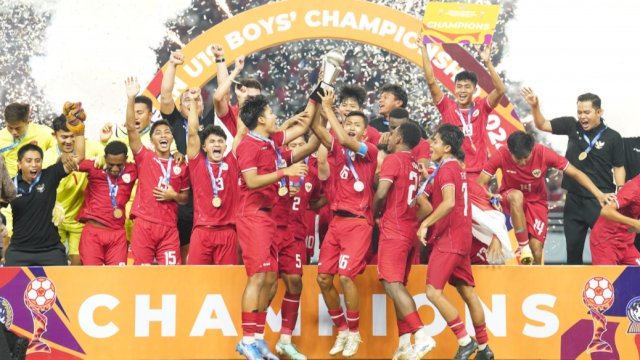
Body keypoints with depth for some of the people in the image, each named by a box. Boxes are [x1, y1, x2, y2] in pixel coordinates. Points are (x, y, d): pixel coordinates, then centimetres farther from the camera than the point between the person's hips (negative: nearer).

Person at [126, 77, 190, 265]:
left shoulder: (181, 165, 11)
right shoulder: (144, 157, 5)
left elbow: (185, 197, 21)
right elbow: (131, 128, -8)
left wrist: (174, 196, -3)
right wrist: (131, 98, -18)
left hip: (169, 228, 2)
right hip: (144, 224, -2)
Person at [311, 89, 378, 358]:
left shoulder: (370, 151, -3)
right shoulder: (337, 149, 11)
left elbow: (346, 141, -21)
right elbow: (317, 129, -4)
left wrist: (329, 109, -17)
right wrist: (316, 102, -17)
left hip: (358, 222, -6)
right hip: (336, 220, 6)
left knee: (346, 276, -16)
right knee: (323, 278, 1)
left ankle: (354, 333, 1)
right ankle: (341, 330, 18)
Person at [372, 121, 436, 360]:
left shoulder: (394, 159, -9)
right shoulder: (415, 164, 16)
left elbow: (381, 193, -17)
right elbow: (424, 204, 20)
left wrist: (375, 214, -1)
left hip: (394, 229, -8)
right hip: (411, 230, 8)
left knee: (392, 284, -14)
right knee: (399, 285, 11)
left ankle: (421, 336, -27)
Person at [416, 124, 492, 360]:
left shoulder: (446, 169, -13)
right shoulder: (458, 168, 16)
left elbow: (449, 202, -27)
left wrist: (426, 223, -24)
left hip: (448, 239, -10)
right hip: (462, 238, 10)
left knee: (434, 291, -13)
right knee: (467, 292, 13)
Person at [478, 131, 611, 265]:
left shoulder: (544, 153, -24)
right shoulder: (501, 155, -24)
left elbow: (575, 173, -17)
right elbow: (481, 184, -19)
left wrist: (598, 193, -25)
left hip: (537, 201, 1)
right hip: (510, 199, -1)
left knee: (536, 249, -15)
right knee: (517, 196, -38)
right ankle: (523, 247, -26)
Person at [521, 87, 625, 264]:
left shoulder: (612, 137, -6)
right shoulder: (572, 126, 0)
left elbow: (618, 168, 0)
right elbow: (542, 125, 5)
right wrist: (535, 107, -13)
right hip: (574, 198, 4)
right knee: (573, 245, 11)